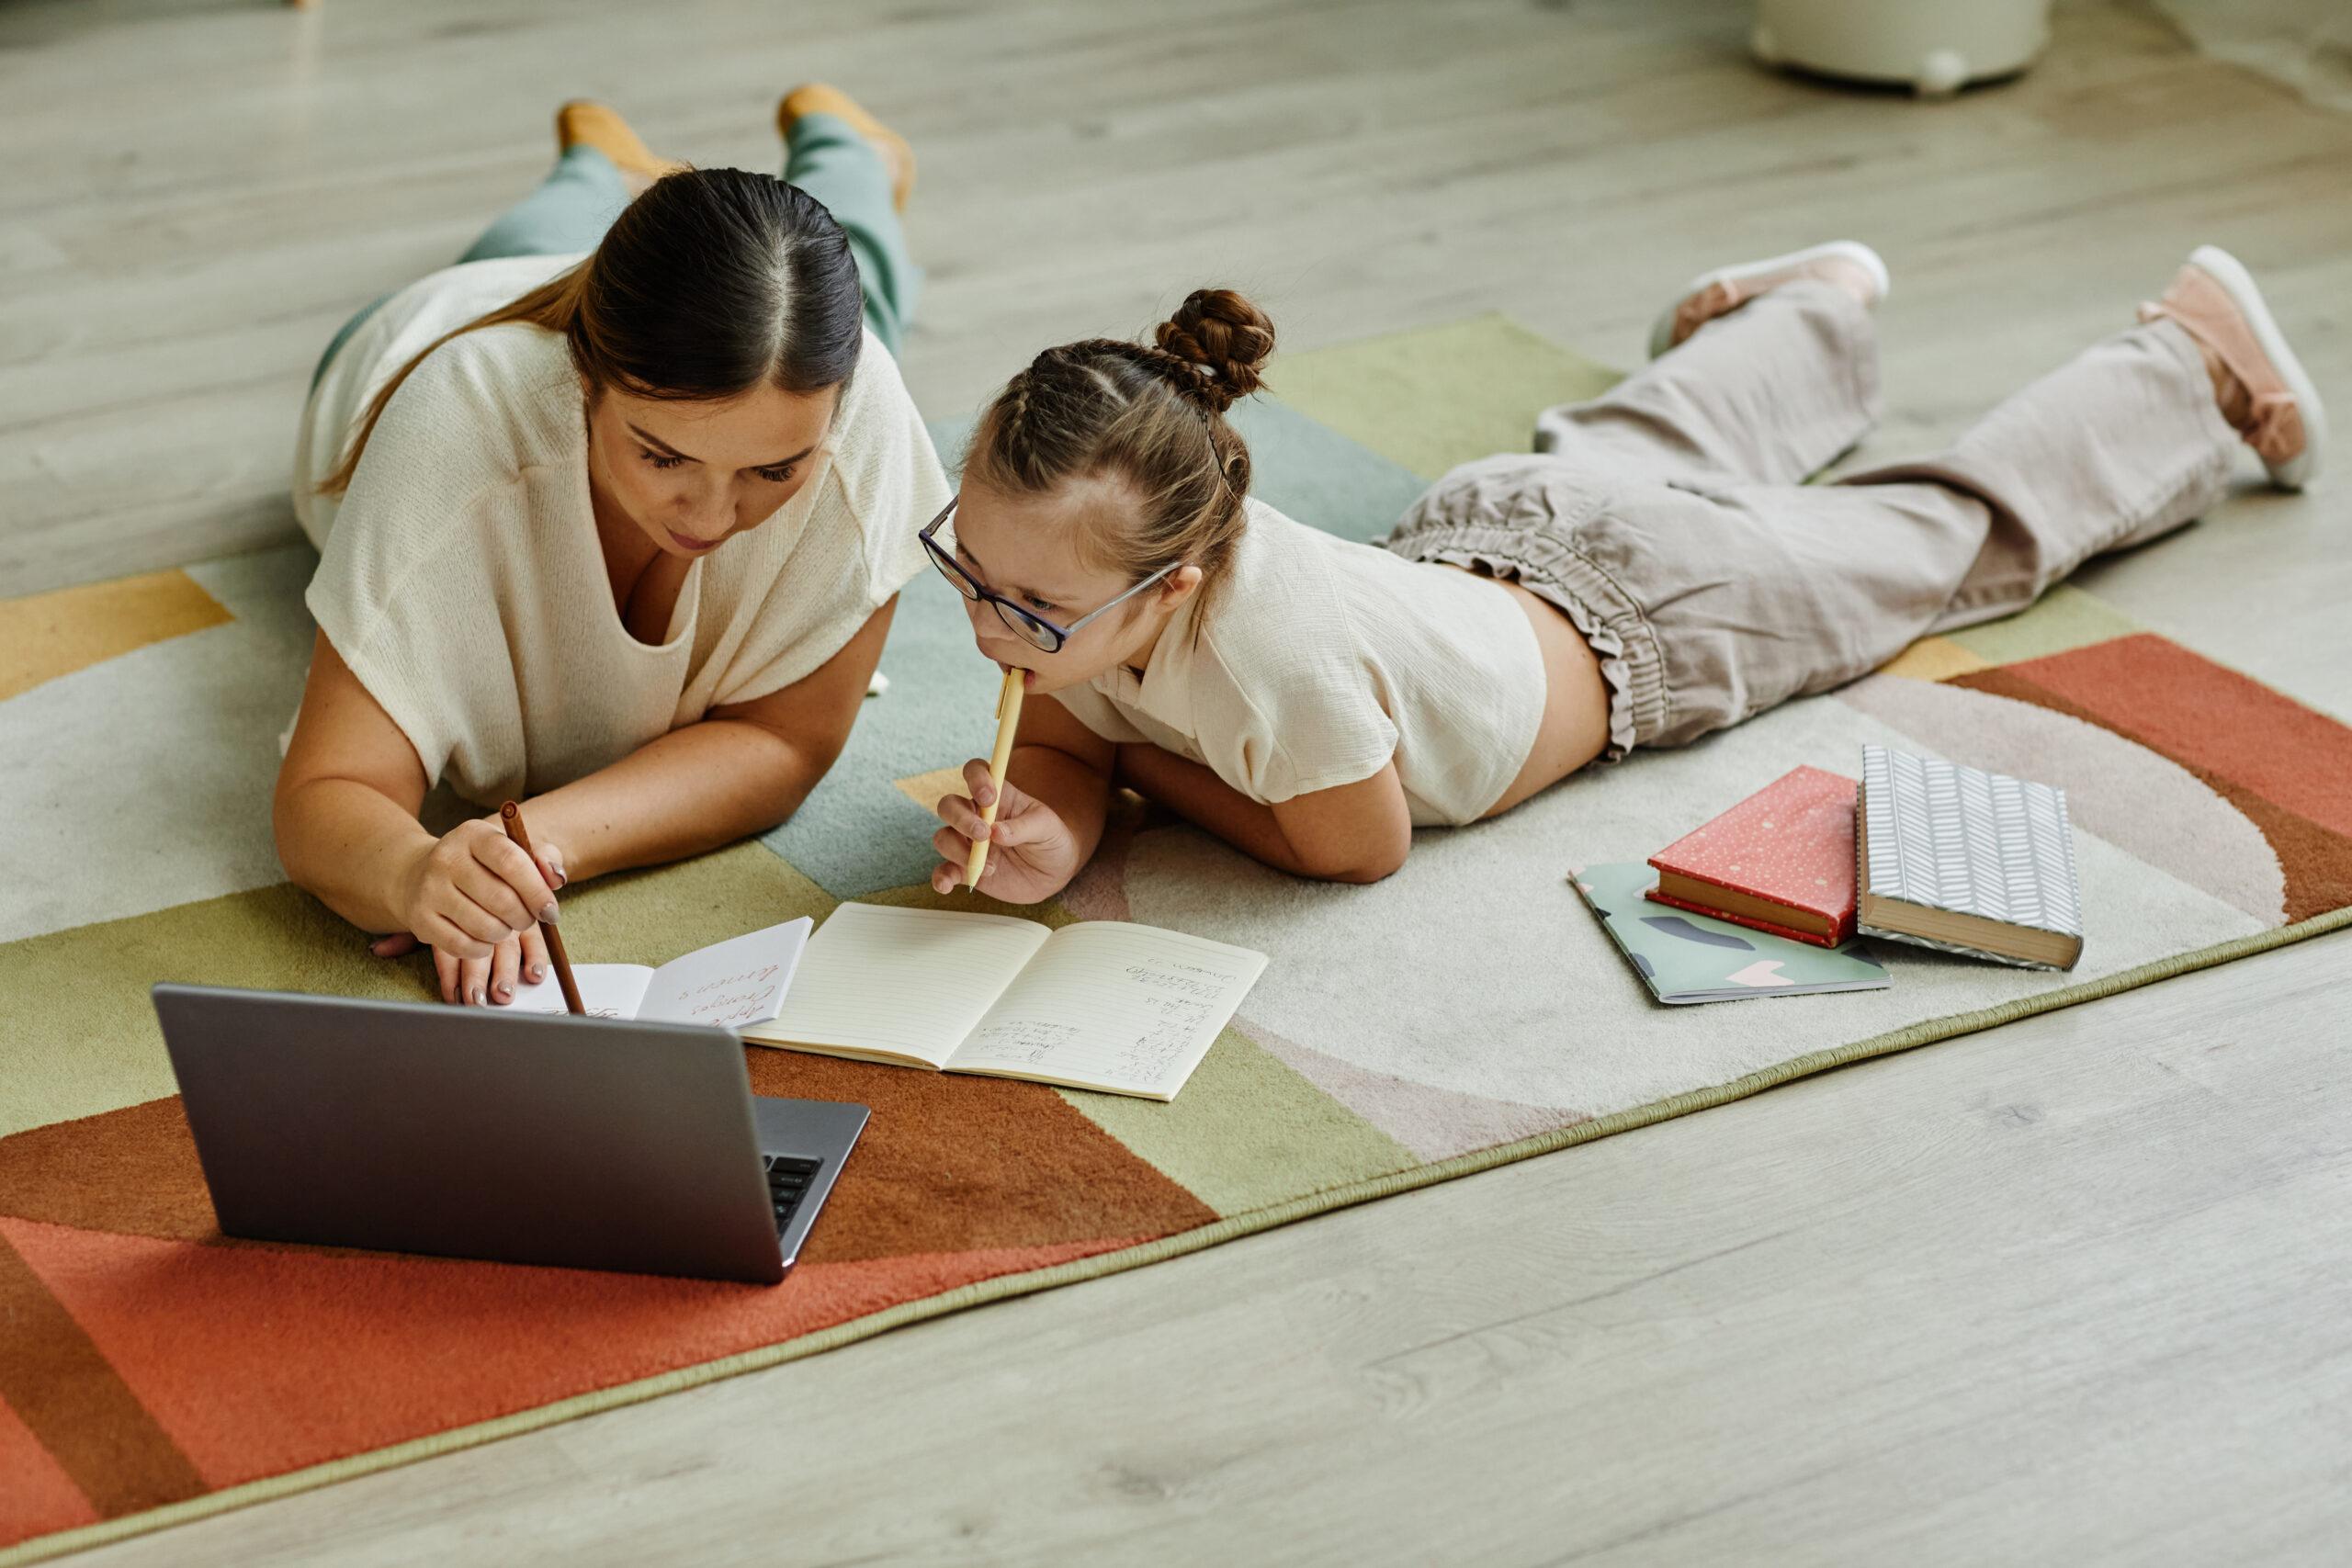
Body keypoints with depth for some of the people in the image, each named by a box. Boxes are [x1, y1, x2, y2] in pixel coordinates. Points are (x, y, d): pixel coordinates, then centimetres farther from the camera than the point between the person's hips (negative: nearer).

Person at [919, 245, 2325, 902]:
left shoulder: (1272, 643, -49)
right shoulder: (1073, 559, -31)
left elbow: (1356, 847, -32)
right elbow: (1060, 741, -16)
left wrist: (1151, 764, -26)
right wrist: (1049, 835, -38)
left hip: (1649, 610, -5)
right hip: (1480, 525, 5)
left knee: (1968, 528, 22)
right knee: (1649, 443, 40)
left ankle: (2190, 359, 47)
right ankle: (1829, 306, 69)